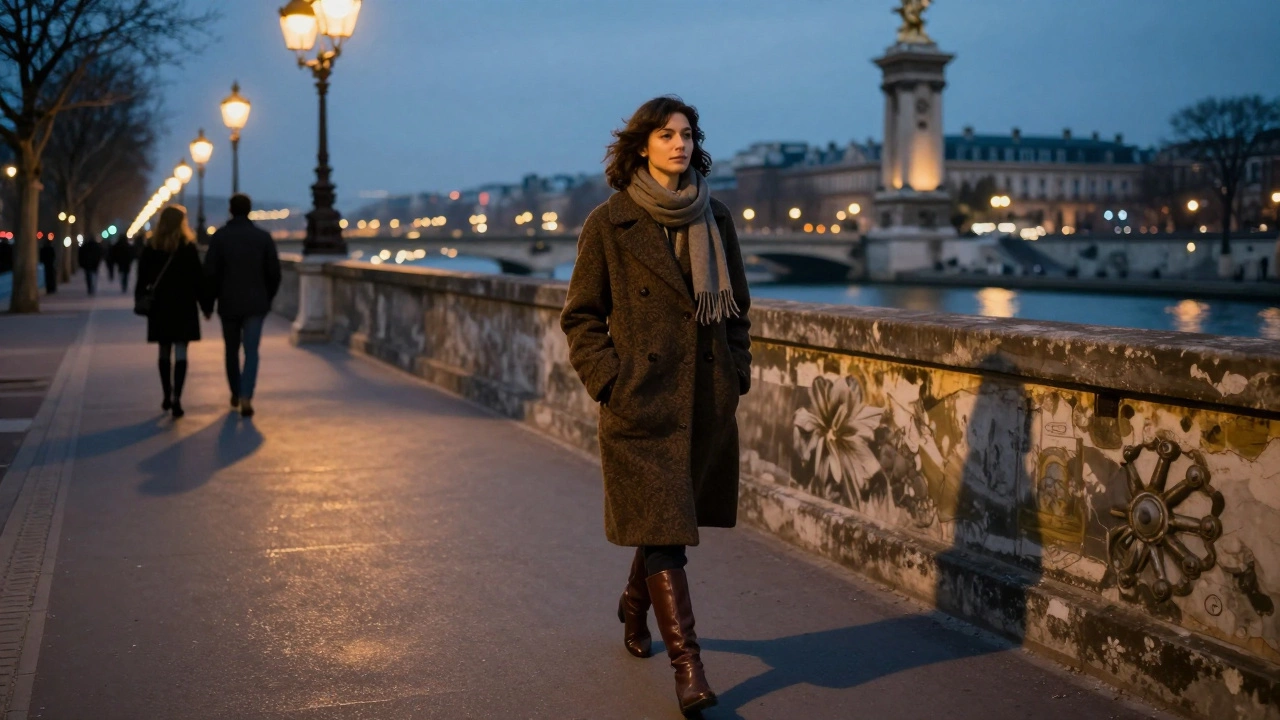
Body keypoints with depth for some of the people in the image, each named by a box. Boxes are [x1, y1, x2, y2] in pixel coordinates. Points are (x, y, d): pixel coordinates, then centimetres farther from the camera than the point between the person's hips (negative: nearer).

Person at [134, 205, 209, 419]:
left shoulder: (151, 246, 2)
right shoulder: (187, 246, -6)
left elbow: (143, 278, 3)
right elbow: (197, 278, -6)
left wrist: (140, 301, 11)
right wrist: (205, 304, 0)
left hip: (159, 305, 3)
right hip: (184, 305, -3)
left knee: (164, 352, 15)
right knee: (180, 352, -5)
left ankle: (167, 396, 22)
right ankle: (176, 399, -15)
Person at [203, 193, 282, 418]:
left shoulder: (219, 236, -3)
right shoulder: (263, 237, -1)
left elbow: (210, 272, -4)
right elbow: (274, 272, 1)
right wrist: (268, 298, 14)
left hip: (228, 303, 1)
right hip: (256, 304, 0)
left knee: (232, 350, 16)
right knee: (251, 351, -3)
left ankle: (236, 394, 26)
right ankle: (246, 397, -19)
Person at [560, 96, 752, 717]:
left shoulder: (715, 219, 9)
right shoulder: (609, 224, -3)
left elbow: (736, 305, 17)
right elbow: (580, 316, 0)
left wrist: (737, 371, 8)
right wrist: (608, 381, -10)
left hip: (707, 400, 5)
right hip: (642, 402, -5)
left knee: (667, 523, 17)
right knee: (663, 530, -7)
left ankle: (635, 604, 44)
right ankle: (687, 666, -5)